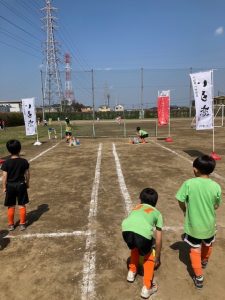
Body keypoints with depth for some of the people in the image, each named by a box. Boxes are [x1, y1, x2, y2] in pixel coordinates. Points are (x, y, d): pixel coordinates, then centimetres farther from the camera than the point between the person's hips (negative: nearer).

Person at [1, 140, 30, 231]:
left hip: (10, 186, 0)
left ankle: (11, 225, 25)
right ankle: (22, 224, 18)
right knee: (22, 205, 11)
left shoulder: (6, 163, -12)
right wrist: (27, 183, 13)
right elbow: (27, 174, -1)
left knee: (11, 206, 13)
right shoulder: (24, 161, -8)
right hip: (21, 185, 1)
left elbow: (4, 177, -10)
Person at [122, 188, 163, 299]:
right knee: (149, 257, 29)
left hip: (126, 230, 3)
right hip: (143, 233, -3)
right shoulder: (157, 213, 30)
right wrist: (157, 258, 44)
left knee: (134, 248, 37)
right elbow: (158, 240, 31)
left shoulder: (135, 208, 37)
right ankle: (147, 288, 28)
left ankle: (132, 272, 49)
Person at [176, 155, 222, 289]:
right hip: (209, 224, 2)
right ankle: (204, 261, 57)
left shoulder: (189, 183, -22)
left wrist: (185, 212, 6)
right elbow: (216, 206, -4)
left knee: (195, 249, 19)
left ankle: (199, 277, 24)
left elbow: (181, 202, -14)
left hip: (193, 224, -2)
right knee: (208, 244, 32)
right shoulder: (216, 186, -16)